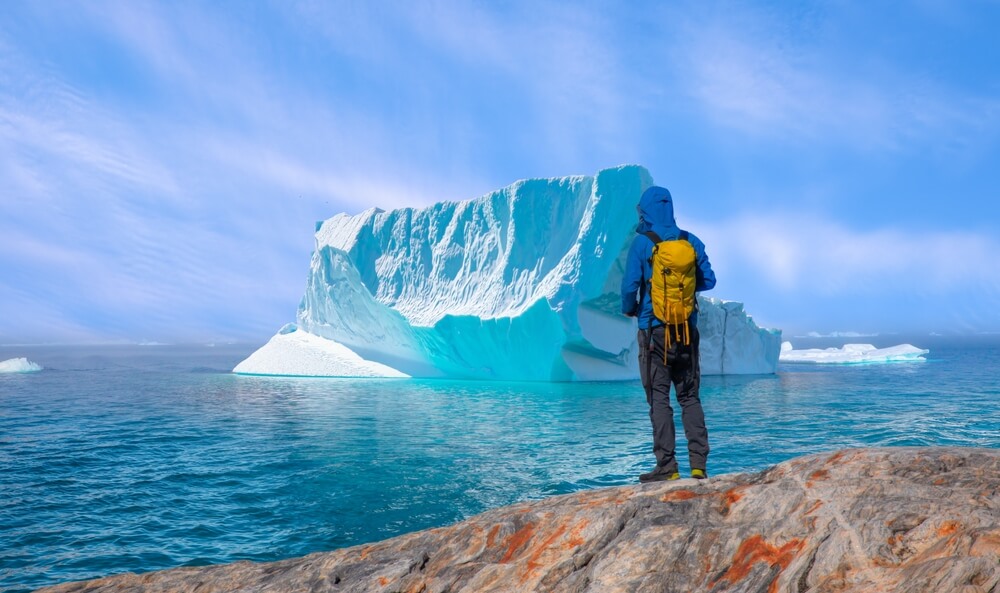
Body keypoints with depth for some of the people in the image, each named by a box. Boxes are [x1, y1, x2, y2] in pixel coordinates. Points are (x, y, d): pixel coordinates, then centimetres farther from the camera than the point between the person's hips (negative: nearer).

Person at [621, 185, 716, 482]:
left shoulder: (642, 243, -7)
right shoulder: (691, 242, 5)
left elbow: (630, 284, -11)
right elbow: (708, 280, 7)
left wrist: (629, 310, 9)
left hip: (654, 330, -4)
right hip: (687, 330, 4)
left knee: (659, 399, 1)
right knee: (690, 397, 11)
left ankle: (667, 468, 0)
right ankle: (698, 464, 5)